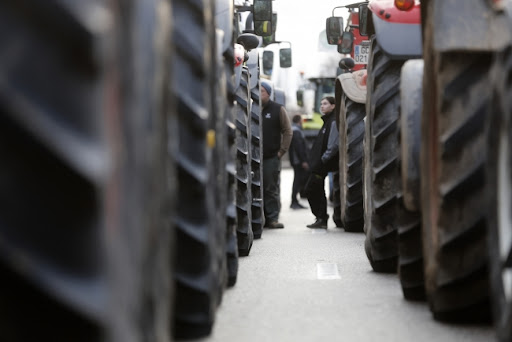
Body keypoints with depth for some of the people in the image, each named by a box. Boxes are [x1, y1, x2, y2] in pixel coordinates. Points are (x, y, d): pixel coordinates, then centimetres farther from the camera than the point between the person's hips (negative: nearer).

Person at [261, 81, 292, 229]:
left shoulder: (278, 110, 5)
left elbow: (287, 131, 4)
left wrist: (281, 151, -3)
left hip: (272, 157, -2)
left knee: (271, 189, -2)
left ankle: (272, 218, 1)